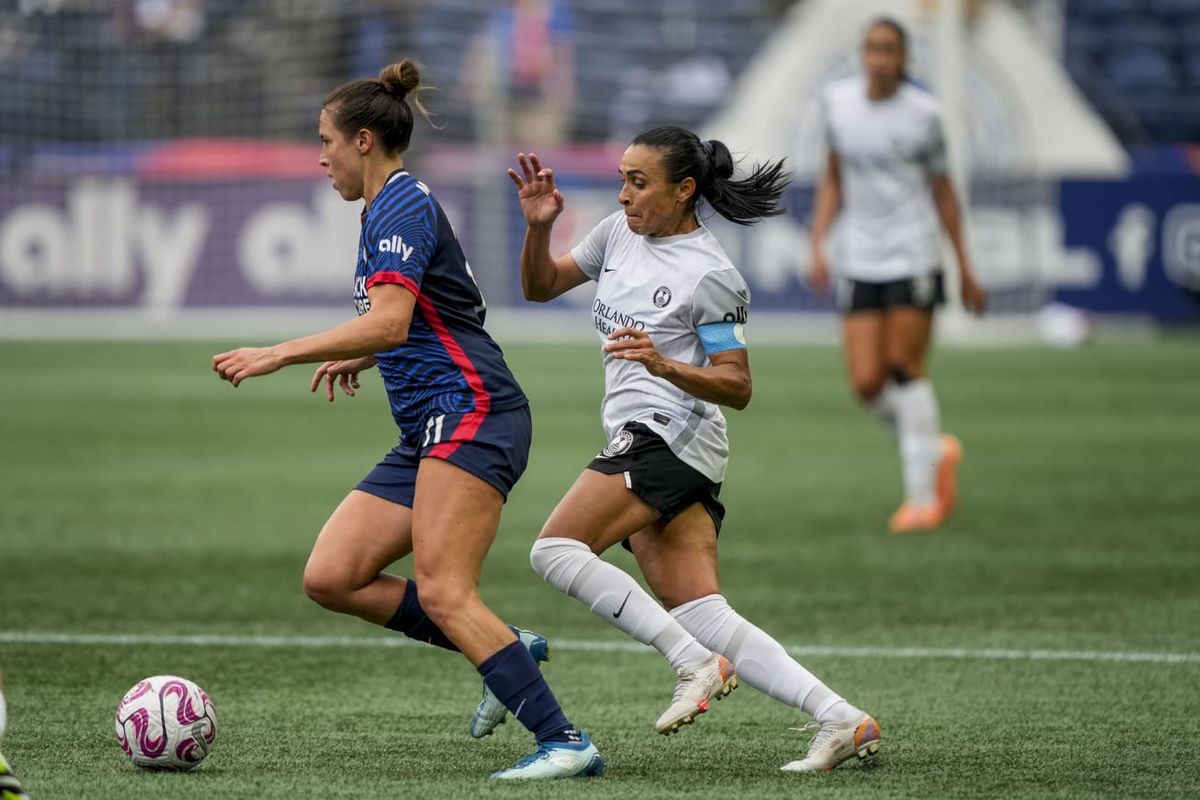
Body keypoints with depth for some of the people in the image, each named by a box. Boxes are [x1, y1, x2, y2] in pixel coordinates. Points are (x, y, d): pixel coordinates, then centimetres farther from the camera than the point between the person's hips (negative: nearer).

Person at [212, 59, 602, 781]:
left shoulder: (402, 204, -9)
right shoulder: (391, 207, 22)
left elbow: (389, 321, -23)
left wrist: (281, 355, -22)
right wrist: (360, 357, 27)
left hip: (471, 415, -10)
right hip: (432, 430, 10)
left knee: (443, 593, -20)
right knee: (331, 577, 1)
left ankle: (565, 743, -22)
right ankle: (505, 651, 5)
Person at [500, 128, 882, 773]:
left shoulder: (709, 274, -9)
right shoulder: (620, 234, 13)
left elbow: (737, 388, -9)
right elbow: (540, 286, 23)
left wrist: (665, 365, -25)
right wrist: (539, 227, 4)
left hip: (669, 435, -8)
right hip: (640, 448, 8)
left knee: (556, 550, -19)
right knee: (705, 617, -4)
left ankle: (696, 664, -18)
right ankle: (842, 722, -9)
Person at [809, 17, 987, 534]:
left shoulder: (921, 113, -4)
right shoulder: (838, 102, 5)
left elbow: (942, 190, 4)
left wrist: (965, 269, 7)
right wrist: (818, 247, 5)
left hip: (913, 256, -3)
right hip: (860, 262, 3)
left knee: (905, 368, -8)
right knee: (866, 384, -5)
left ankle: (924, 495, 1)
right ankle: (935, 449, 22)